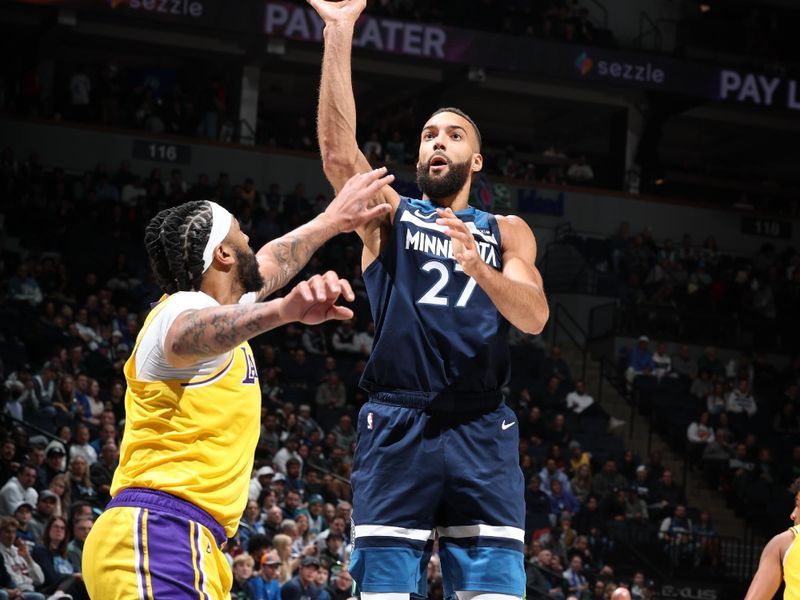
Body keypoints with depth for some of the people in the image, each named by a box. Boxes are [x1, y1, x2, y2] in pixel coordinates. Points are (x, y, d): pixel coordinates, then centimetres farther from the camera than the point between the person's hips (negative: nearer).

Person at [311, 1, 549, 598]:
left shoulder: (507, 232, 17)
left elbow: (535, 316, 0)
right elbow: (338, 149, -3)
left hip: (481, 431, 1)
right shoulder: (389, 214, 15)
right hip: (398, 426, -1)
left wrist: (475, 265, -19)